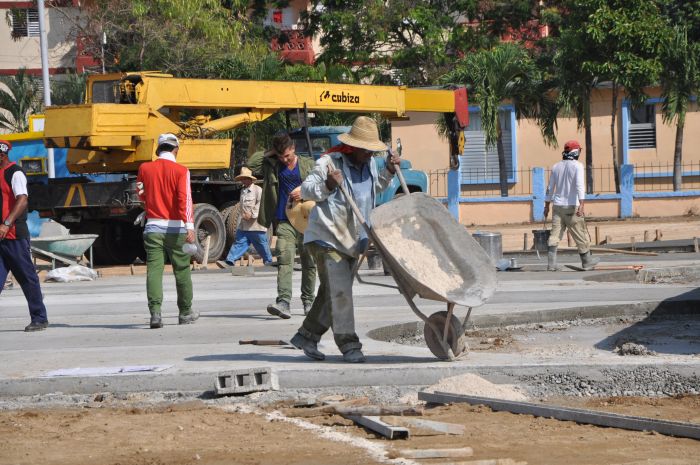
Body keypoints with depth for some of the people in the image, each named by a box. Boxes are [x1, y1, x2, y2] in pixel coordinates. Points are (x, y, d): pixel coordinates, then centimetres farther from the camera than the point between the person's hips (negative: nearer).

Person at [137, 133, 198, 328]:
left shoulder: (145, 169, 5)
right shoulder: (181, 171, -6)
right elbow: (185, 198, -17)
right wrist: (189, 226, -24)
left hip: (152, 226, 2)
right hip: (175, 228, -2)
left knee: (154, 270, -3)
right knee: (182, 270, 12)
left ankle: (155, 311, -19)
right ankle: (185, 313, 24)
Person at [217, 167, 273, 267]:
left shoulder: (257, 190, -8)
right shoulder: (243, 191, 16)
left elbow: (260, 205, -16)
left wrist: (252, 214, -21)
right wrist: (243, 215, 12)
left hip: (256, 224, -7)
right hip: (244, 225, 7)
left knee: (262, 245, 5)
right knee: (239, 243, -2)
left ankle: (268, 262, 20)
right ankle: (229, 261, -10)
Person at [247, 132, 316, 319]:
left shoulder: (308, 164, 8)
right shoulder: (271, 166, 9)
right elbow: (251, 164, 2)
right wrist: (268, 153, 3)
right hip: (284, 222, -1)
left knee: (309, 262, 8)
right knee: (284, 259, -17)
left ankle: (308, 300, 23)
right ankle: (284, 302, -28)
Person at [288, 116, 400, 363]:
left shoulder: (370, 164, 9)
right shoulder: (330, 162, -13)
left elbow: (374, 188, 27)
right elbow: (306, 190, -12)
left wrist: (389, 172, 12)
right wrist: (327, 186, -29)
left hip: (352, 239, 8)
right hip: (328, 236, -8)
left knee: (331, 292, 12)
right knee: (340, 290, -13)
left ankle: (306, 335, 23)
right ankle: (348, 344, -11)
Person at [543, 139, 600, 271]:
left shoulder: (556, 167, 10)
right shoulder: (577, 166, -7)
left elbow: (550, 188, 16)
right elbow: (580, 186, -19)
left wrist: (547, 206, 25)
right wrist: (581, 205, -26)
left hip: (557, 206, 5)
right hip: (571, 206, -5)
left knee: (555, 235, 1)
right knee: (581, 235, 7)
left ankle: (551, 264, -7)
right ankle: (586, 261, 16)